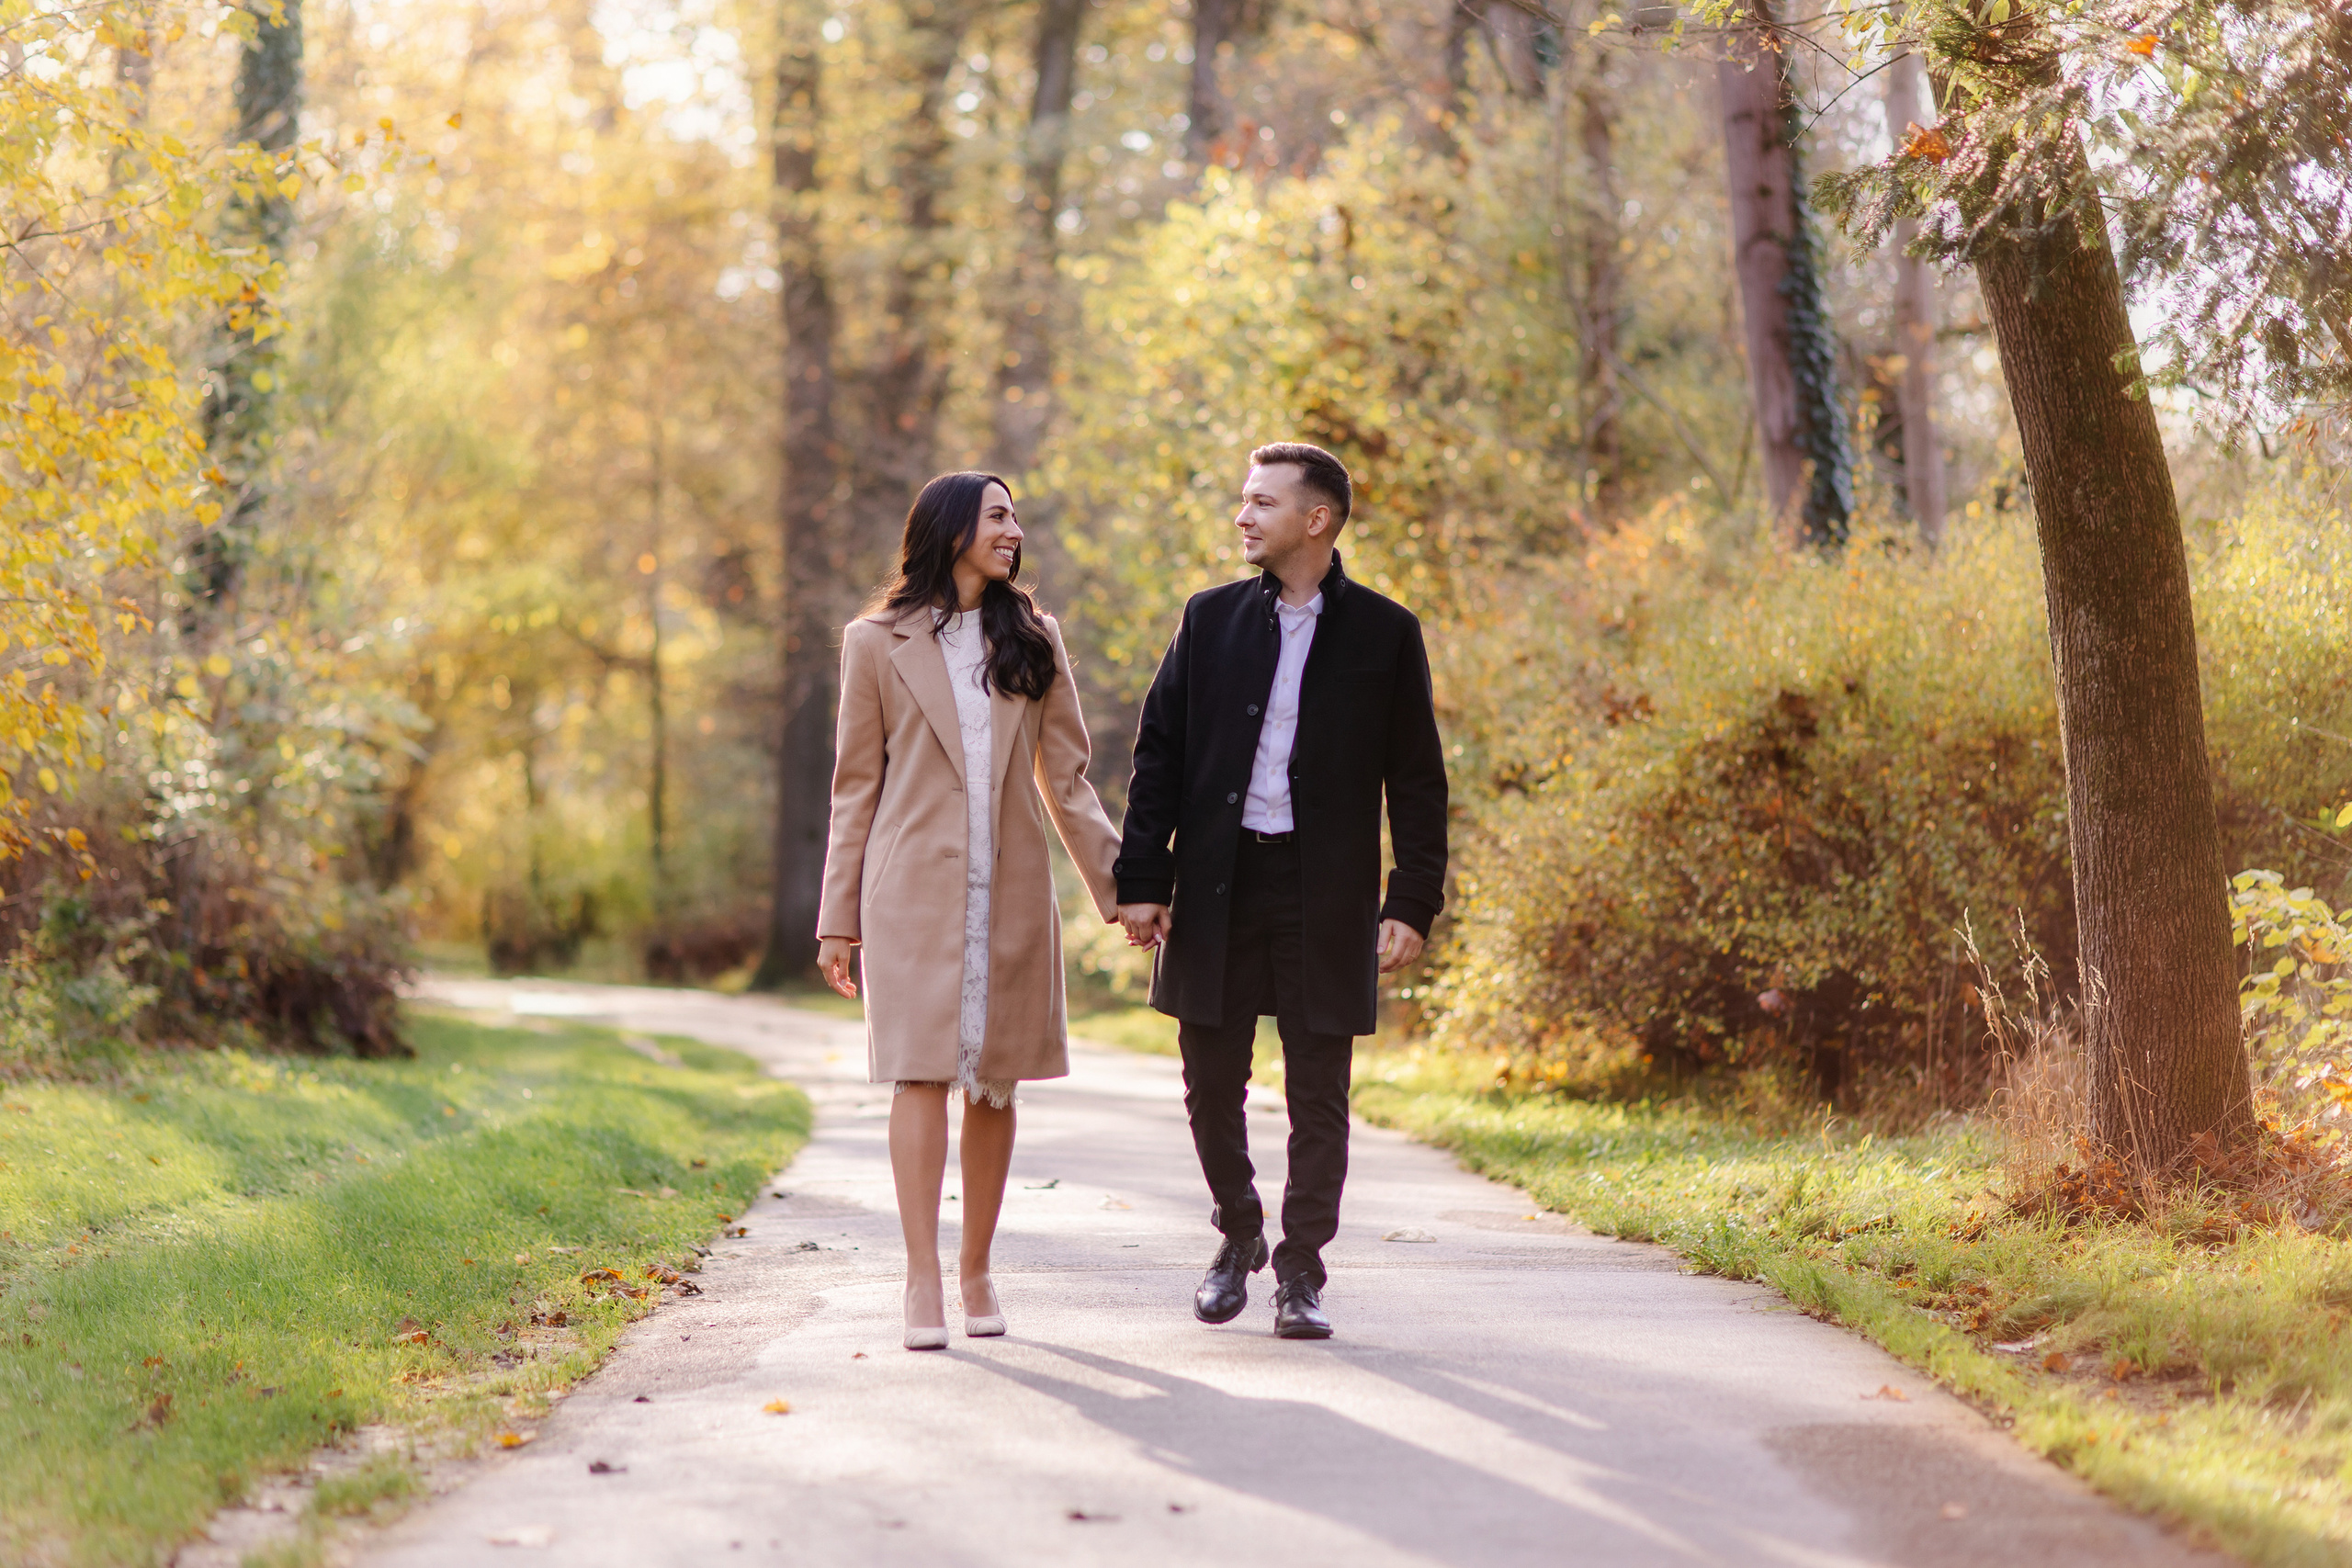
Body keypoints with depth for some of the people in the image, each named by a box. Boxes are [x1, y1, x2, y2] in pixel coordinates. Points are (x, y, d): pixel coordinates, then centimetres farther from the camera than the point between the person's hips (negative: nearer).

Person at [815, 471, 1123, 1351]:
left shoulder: (1032, 643, 13)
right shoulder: (877, 644, 5)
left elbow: (1066, 779, 13)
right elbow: (856, 786, 6)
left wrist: (1118, 886, 5)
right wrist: (839, 917, 3)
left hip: (1011, 892, 3)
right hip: (915, 890, -3)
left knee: (995, 1081, 5)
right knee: (922, 1075, -10)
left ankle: (976, 1271, 16)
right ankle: (923, 1283, -10)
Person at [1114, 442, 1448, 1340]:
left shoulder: (1384, 634, 2)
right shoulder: (1211, 620, 8)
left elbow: (1417, 782, 3)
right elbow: (1159, 754, 8)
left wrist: (1413, 902, -4)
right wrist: (1142, 878, 0)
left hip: (1327, 891, -2)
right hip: (1217, 885, 2)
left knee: (1318, 1095, 1)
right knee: (1211, 1082, 7)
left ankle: (1300, 1274, 10)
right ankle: (1238, 1237, 29)